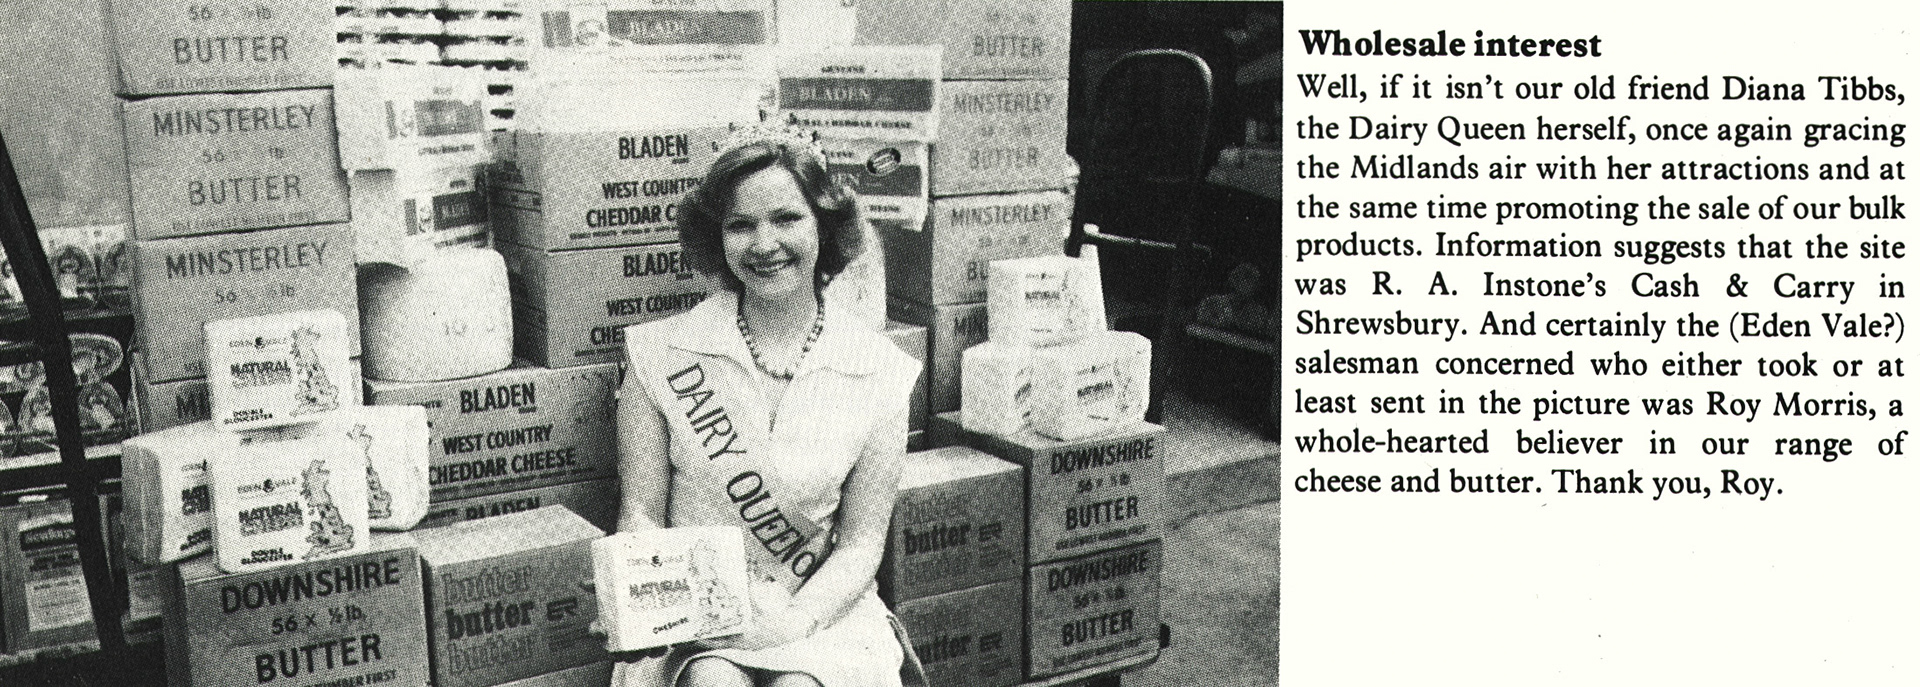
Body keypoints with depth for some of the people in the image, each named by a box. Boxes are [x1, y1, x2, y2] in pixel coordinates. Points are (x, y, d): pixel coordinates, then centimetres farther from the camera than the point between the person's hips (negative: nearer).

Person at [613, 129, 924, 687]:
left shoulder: (877, 373, -1)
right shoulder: (662, 355, -2)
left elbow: (861, 543, 0)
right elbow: (642, 514, 2)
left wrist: (797, 618, -17)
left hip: (822, 609, 1)